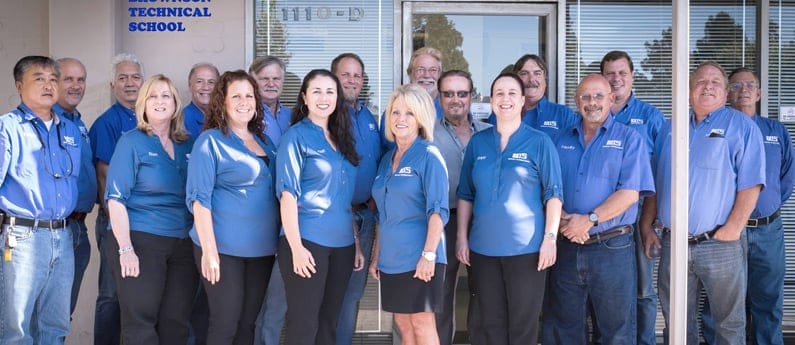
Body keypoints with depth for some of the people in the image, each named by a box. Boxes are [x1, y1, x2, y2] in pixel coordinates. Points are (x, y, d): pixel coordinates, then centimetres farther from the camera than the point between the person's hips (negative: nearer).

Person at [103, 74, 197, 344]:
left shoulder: (188, 145, 11)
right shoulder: (132, 142, -3)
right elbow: (116, 197, -9)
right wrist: (125, 249, -17)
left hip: (183, 244, 5)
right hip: (140, 241, -4)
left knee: (176, 323, 7)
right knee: (140, 323, -1)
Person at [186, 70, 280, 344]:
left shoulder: (264, 141, 12)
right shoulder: (210, 141, -6)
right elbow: (199, 198, -12)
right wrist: (209, 250, -19)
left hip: (262, 248, 6)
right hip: (223, 248, -6)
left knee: (248, 323, 12)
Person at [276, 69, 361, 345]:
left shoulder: (342, 139, 14)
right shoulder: (296, 136, -4)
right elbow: (288, 194, -11)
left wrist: (357, 245, 12)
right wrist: (296, 247, -18)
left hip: (342, 244, 6)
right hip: (307, 242, -6)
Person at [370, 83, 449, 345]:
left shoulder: (429, 156, -7)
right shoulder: (387, 159, 13)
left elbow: (438, 210, -14)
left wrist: (429, 254, -21)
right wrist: (376, 255, 15)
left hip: (419, 257, -7)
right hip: (391, 259, 7)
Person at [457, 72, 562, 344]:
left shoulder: (539, 142, -1)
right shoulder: (478, 143, 8)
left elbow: (553, 194, -3)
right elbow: (465, 194, 11)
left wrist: (550, 238, -11)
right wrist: (462, 237, 6)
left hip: (526, 248, -3)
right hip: (483, 248, 3)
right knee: (492, 322, 10)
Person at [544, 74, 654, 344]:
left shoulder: (629, 138, 0)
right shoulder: (562, 141, 11)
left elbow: (630, 192, -10)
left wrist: (589, 219, -18)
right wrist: (562, 220, -12)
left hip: (612, 248, -3)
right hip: (566, 247, 4)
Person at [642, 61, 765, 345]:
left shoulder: (740, 126, -3)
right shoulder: (670, 129, 13)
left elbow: (750, 184, -10)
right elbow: (654, 184, 16)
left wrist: (732, 230, -16)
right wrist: (647, 226, 8)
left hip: (720, 244, -4)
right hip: (672, 243, 4)